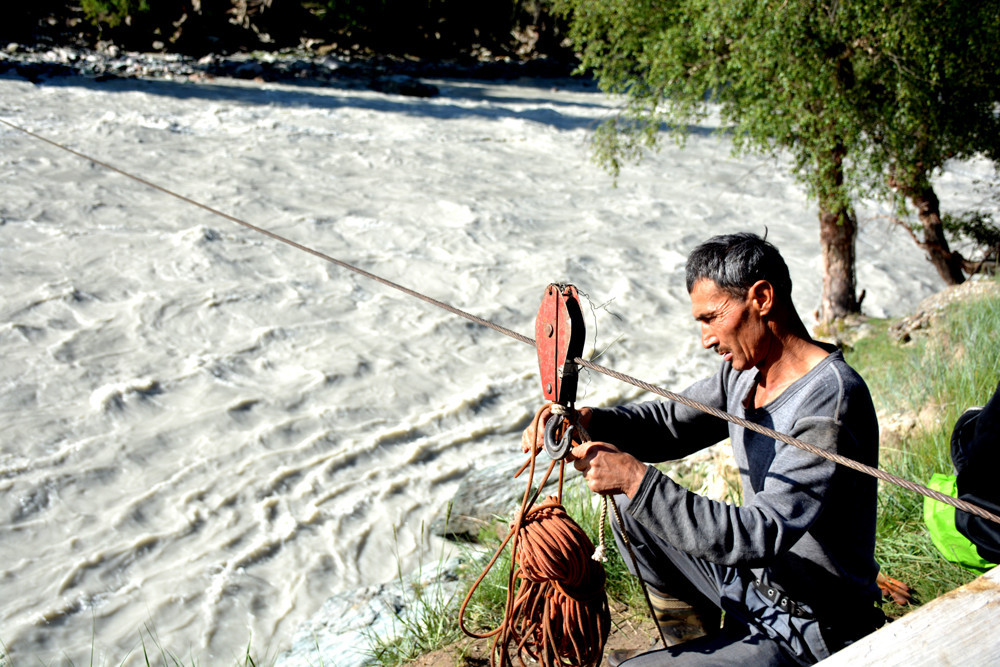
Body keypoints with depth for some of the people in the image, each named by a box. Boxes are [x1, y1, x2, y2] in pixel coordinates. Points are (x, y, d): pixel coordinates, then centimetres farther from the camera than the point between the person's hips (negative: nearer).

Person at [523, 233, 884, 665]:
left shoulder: (831, 401, -28)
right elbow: (671, 422, 8)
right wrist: (589, 421, -12)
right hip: (754, 584, 9)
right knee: (631, 512, 12)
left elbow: (759, 534, -34)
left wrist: (636, 479, -35)